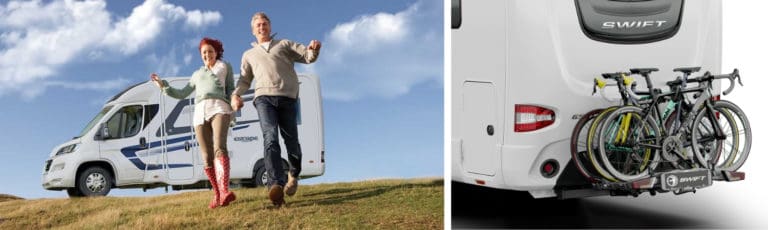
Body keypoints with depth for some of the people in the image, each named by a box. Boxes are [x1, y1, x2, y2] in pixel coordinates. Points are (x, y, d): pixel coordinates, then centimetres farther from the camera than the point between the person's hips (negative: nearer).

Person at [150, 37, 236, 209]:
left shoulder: (225, 66, 24)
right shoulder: (197, 75, 33)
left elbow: (231, 89, 18)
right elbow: (182, 94, 31)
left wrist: (233, 107, 1)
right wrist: (164, 86, 19)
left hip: (219, 108, -4)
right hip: (200, 113, 5)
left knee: (219, 148, -28)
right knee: (207, 158, -6)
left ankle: (224, 191, -46)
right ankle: (217, 195, 2)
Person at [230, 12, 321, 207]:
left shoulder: (284, 45, 25)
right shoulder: (249, 54, 31)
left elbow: (308, 56, 13)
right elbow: (244, 80, 24)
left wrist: (314, 49, -12)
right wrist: (235, 95, 2)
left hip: (287, 98, 0)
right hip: (264, 97, 0)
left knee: (291, 141, -1)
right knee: (270, 138, -23)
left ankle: (293, 175, 31)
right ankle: (276, 186, -40)